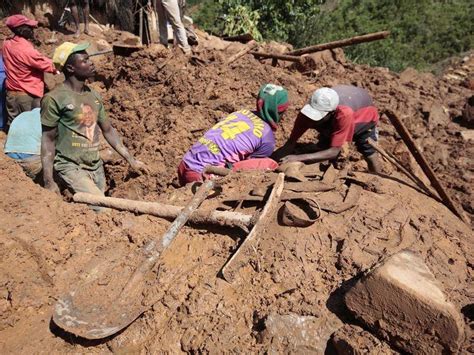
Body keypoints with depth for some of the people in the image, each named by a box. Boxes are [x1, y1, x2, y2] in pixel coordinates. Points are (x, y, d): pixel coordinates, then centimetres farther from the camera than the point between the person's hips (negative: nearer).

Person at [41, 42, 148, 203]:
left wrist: (131, 159, 13)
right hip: (71, 167, -6)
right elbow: (48, 139, -9)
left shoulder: (94, 96, 7)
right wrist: (48, 181, -14)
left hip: (96, 166, 7)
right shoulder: (55, 99, -12)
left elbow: (108, 130, 15)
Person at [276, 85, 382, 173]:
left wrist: (299, 158, -59)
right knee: (322, 149, -7)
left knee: (368, 152, 2)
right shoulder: (308, 111, -38)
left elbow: (334, 152, -49)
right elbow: (290, 143, -33)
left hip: (365, 111, -3)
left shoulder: (344, 114, -51)